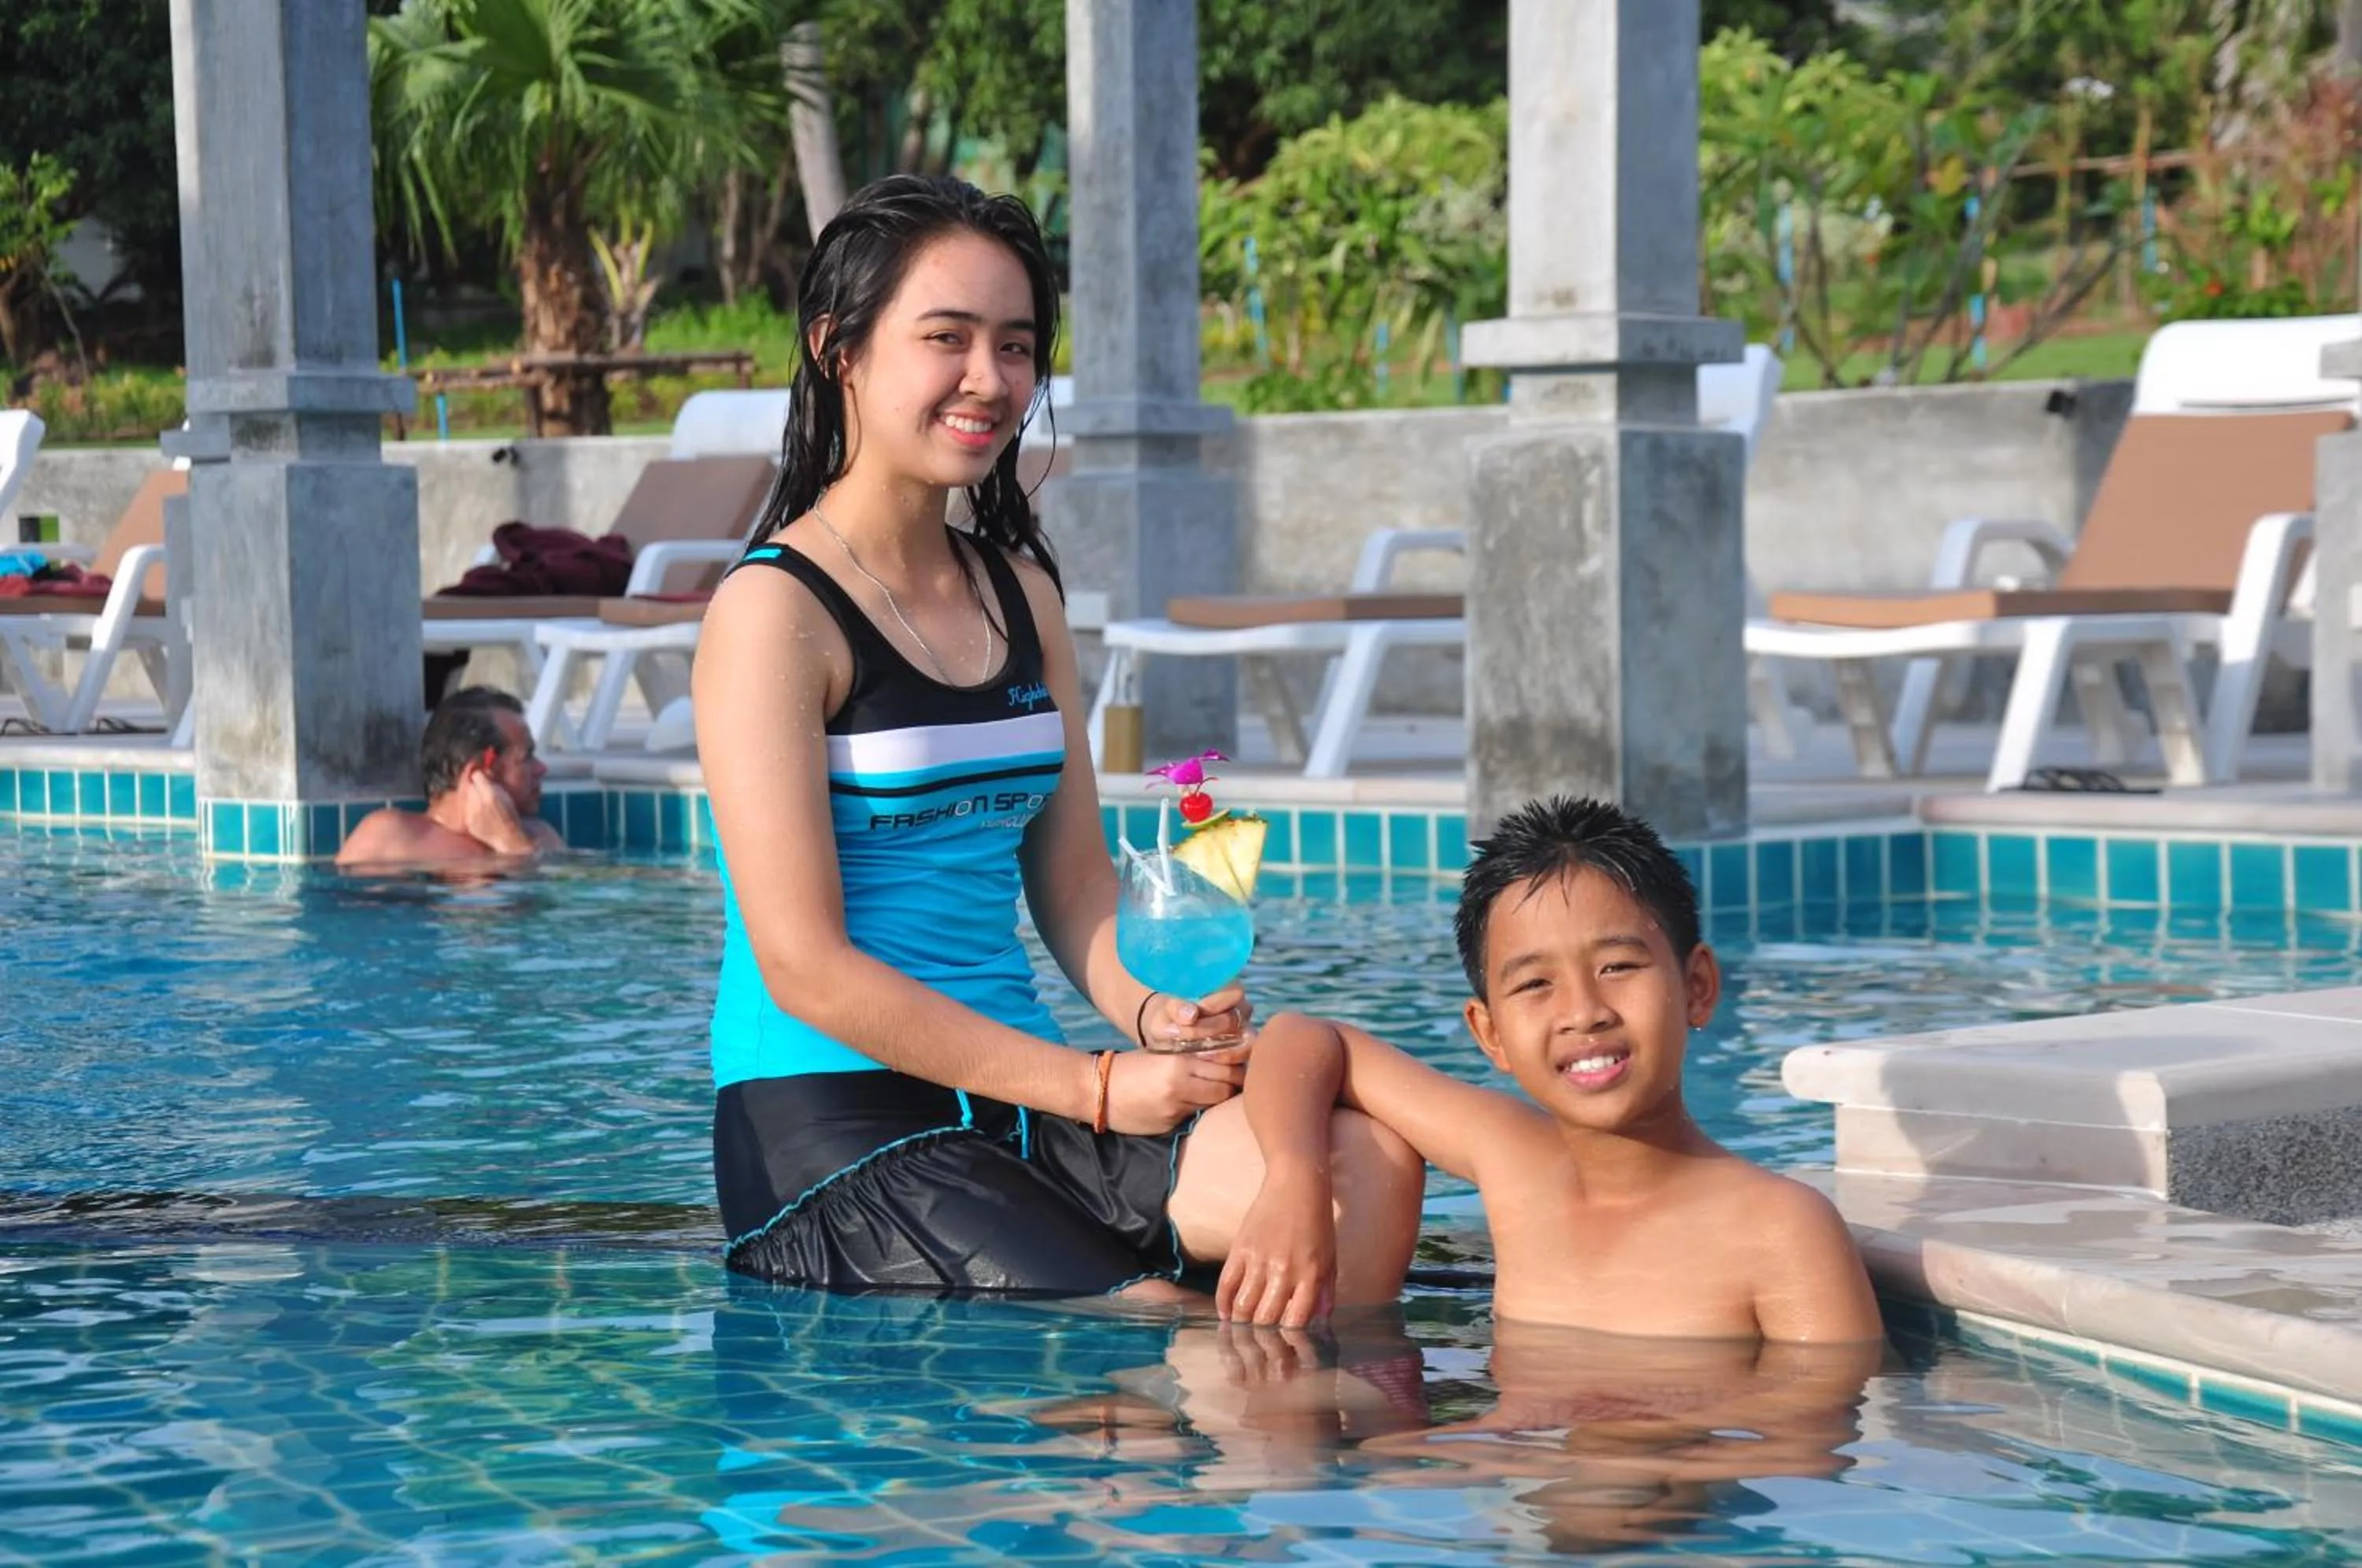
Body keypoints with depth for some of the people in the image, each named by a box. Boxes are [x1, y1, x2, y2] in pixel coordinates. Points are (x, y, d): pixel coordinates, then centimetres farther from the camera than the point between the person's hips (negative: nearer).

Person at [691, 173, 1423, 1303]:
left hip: (1012, 1099, 7)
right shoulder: (774, 611, -7)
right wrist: (1094, 1086, -15)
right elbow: (806, 970, -13)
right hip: (831, 1130, -6)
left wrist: (1156, 1010, -9)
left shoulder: (1020, 593, 16)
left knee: (1368, 1165, -18)